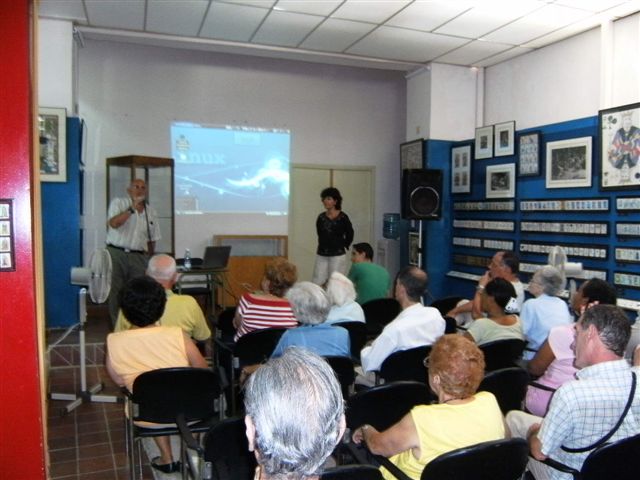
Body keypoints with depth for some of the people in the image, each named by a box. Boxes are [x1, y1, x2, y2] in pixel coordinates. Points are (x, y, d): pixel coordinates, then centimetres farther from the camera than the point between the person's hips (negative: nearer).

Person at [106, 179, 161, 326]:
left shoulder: (151, 212, 11)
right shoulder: (118, 202, 1)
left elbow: (152, 239, 18)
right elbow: (113, 223, -18)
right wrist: (132, 208, -22)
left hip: (138, 257, 3)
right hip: (116, 254, -3)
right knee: (116, 292, 2)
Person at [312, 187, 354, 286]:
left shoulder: (342, 217, -7)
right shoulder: (321, 217, 4)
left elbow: (349, 235, 4)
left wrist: (343, 246, 8)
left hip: (337, 255, -4)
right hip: (321, 255, 4)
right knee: (317, 284, 1)